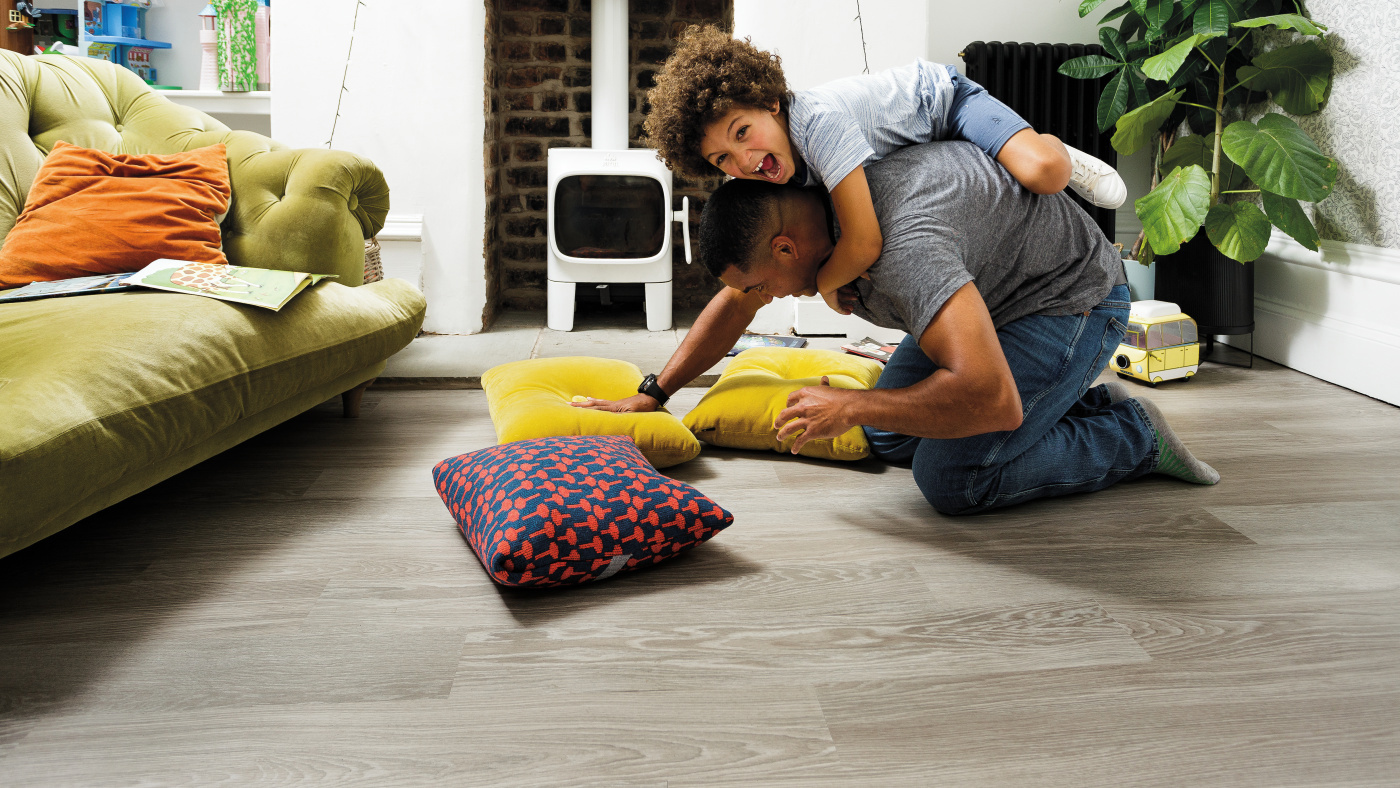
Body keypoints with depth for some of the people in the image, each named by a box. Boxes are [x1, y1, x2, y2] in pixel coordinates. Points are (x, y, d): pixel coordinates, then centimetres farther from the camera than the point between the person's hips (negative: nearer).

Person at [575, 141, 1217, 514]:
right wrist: (652, 394, 10)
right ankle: (1071, 406, 15)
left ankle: (1132, 436, -1)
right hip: (987, 292, 9)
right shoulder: (801, 203, -8)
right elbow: (733, 305, 10)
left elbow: (991, 398, -47)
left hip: (1070, 301, -9)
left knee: (950, 479, -20)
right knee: (888, 439, 8)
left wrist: (849, 408, -34)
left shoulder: (899, 245, -39)